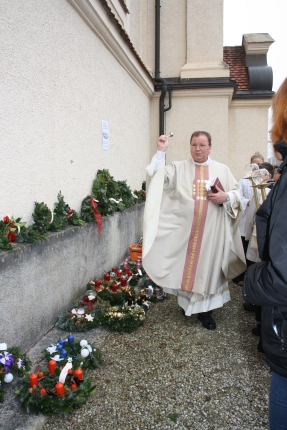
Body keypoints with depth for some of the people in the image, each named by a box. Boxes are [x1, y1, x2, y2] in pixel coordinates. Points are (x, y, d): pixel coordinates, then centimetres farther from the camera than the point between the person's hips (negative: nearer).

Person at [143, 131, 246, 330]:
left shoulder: (222, 170, 8)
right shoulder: (178, 167, 6)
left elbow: (237, 192, 9)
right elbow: (159, 177, -8)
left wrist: (226, 197, -12)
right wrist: (161, 152, -16)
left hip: (212, 230, 1)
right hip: (184, 229, 0)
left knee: (208, 265, 6)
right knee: (185, 264, 8)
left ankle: (205, 309, 18)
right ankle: (187, 302, 29)